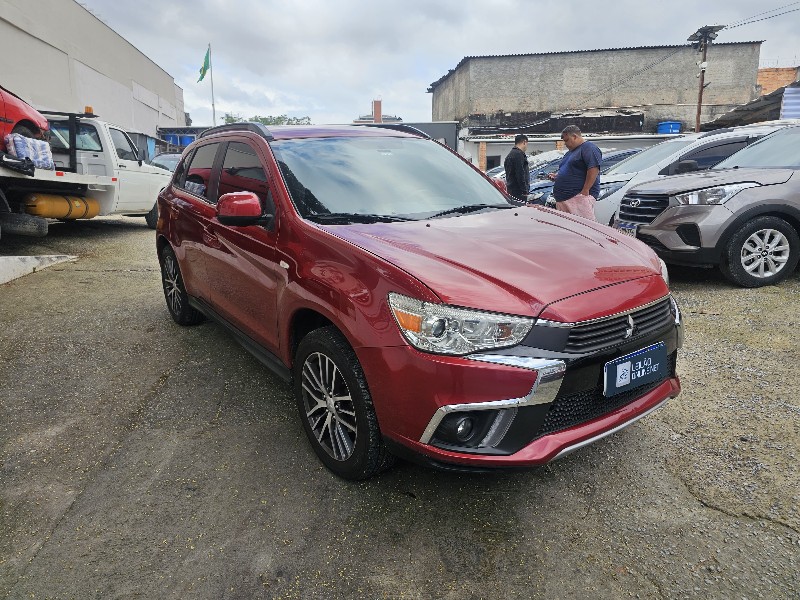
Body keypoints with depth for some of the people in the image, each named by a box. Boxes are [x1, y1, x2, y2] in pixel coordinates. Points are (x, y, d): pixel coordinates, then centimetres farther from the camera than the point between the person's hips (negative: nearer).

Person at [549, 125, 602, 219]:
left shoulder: (588, 148, -5)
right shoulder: (571, 152, 25)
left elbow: (593, 170, -16)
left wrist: (585, 191, -21)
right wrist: (556, 175, 17)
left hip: (579, 196, -9)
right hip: (562, 198, 10)